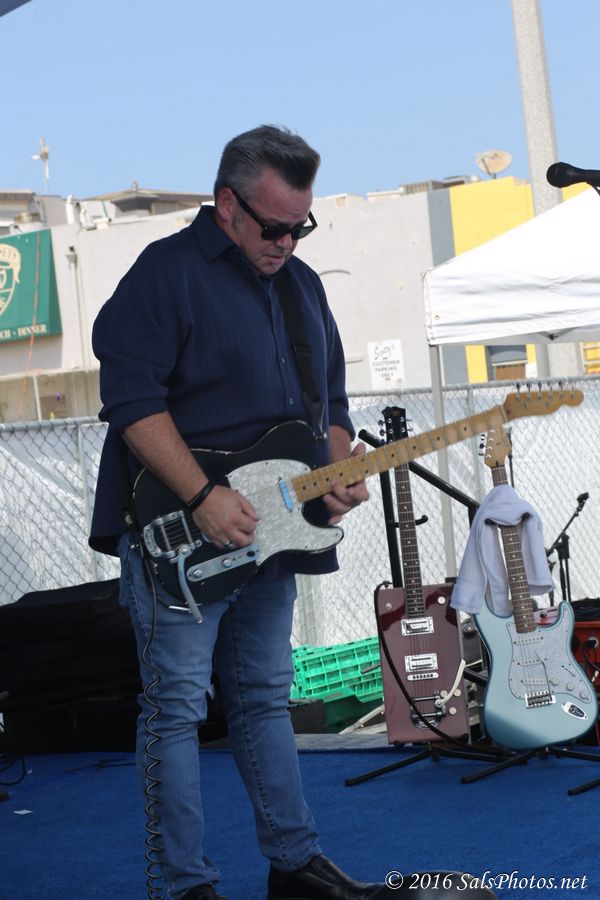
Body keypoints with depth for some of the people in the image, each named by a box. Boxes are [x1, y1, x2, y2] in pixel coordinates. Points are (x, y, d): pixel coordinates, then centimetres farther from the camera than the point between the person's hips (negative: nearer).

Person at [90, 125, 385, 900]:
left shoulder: (301, 284, 15)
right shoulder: (167, 271, -10)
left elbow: (329, 400, 21)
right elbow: (132, 397, -18)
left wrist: (339, 471, 0)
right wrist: (202, 498, -24)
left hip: (268, 533, 8)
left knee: (264, 698, 15)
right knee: (176, 706, -3)